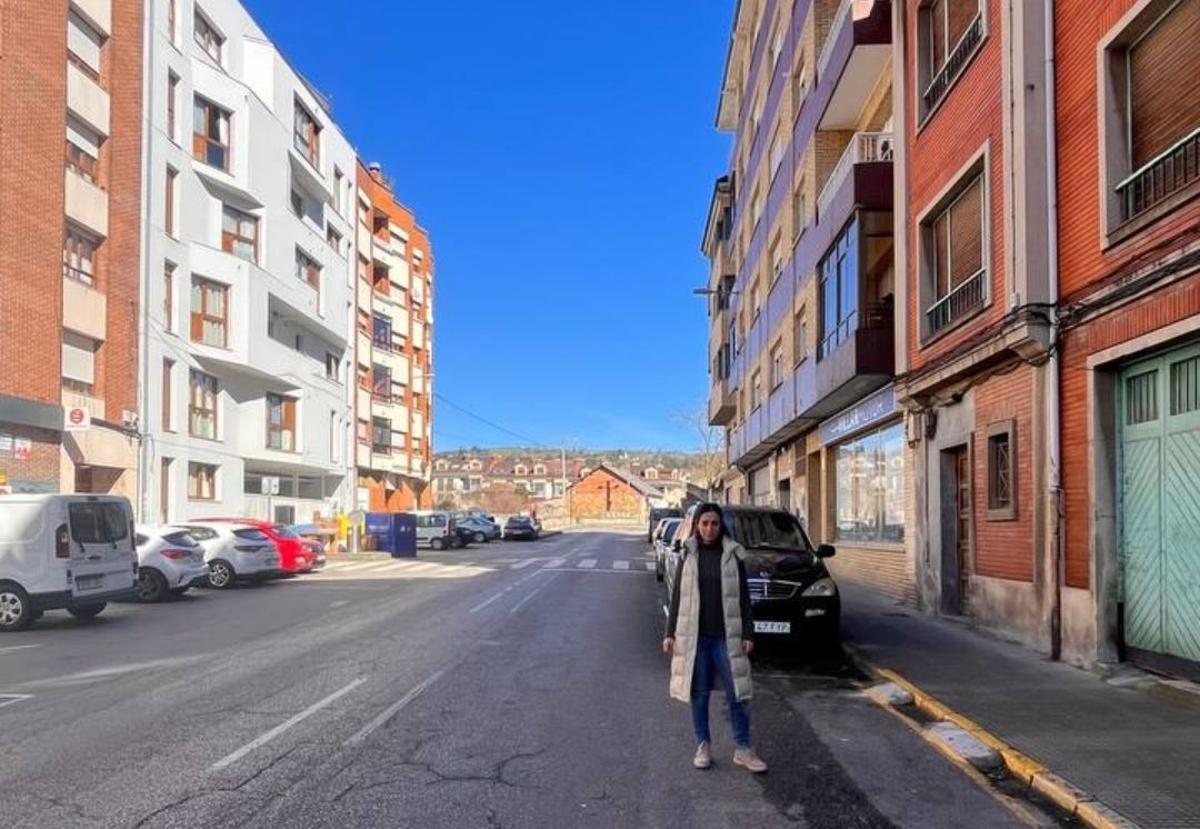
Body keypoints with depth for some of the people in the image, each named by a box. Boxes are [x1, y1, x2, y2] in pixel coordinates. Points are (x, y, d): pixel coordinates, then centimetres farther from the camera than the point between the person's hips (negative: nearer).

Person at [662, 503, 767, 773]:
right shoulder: (688, 557, 4)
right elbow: (677, 598, 7)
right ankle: (703, 746, 19)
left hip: (726, 637, -1)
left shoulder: (733, 556, 2)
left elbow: (743, 598, 3)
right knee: (699, 694, 8)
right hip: (693, 637, 1)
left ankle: (743, 749, 10)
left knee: (736, 694, 0)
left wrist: (747, 634, -2)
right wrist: (670, 634, 2)